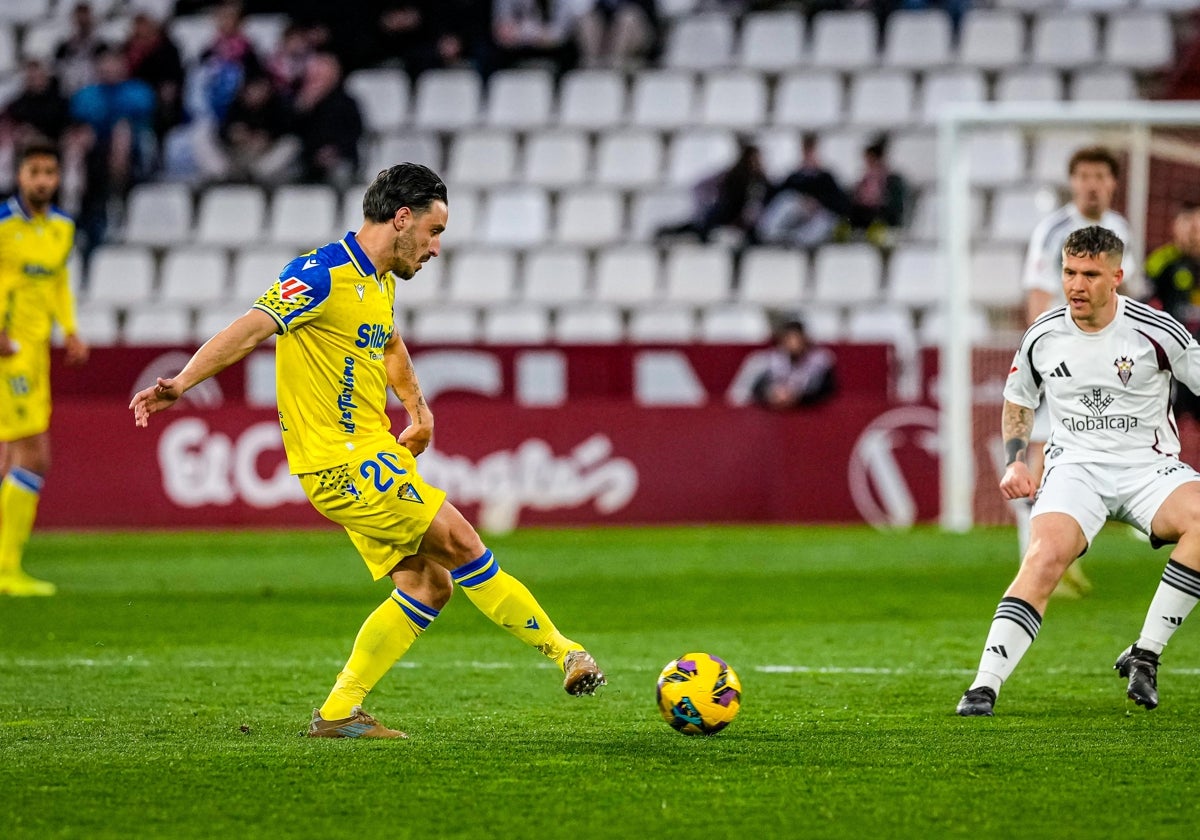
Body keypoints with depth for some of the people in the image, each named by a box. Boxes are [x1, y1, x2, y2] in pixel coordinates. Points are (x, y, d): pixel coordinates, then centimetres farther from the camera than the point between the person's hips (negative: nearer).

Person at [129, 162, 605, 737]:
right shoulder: (323, 274, -14)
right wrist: (181, 383, -34)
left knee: (429, 583, 5)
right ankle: (561, 654, 0)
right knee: (461, 544, -10)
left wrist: (417, 408, 24)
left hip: (370, 458, 10)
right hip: (343, 461, -10)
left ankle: (338, 712, 8)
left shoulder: (379, 283, 16)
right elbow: (249, 332, -22)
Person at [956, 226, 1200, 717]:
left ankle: (1144, 656, -20)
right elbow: (1017, 401, 20)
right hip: (1075, 465, 0)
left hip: (1147, 464, 0)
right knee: (1046, 556, -30)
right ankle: (985, 685, -30)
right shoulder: (1043, 336, 2)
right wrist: (1016, 462, 5)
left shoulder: (1155, 331, -7)